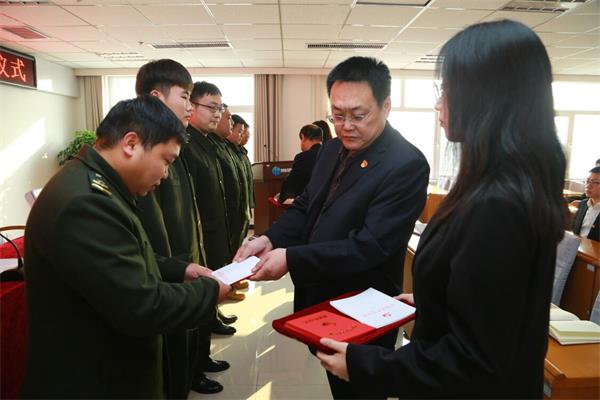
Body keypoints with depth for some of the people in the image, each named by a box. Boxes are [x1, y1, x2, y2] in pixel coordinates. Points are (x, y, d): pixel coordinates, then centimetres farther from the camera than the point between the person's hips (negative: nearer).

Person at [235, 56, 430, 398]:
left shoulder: (407, 165, -23)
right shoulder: (334, 149, 2)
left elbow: (369, 246, -27)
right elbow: (306, 206, 7)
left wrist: (291, 258, -29)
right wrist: (270, 239, -11)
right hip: (321, 299, 7)